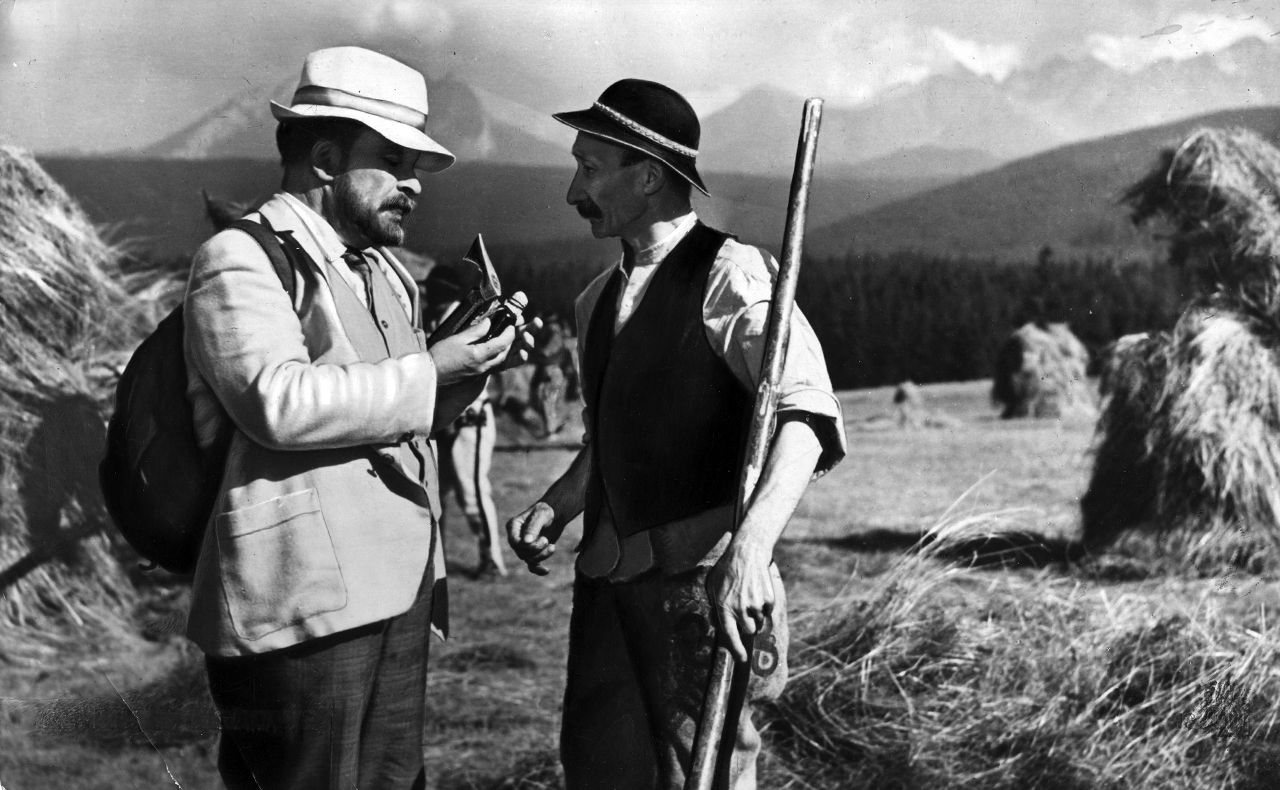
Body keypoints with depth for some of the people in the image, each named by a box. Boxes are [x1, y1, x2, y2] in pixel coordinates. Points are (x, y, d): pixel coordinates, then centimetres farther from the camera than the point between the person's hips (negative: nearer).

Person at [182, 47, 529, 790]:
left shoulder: (381, 271, 20)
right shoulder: (240, 262, -8)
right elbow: (279, 402, -23)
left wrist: (475, 365, 7)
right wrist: (428, 371, -17)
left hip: (398, 590, 9)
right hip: (305, 603, -9)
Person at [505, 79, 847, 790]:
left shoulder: (728, 275, -10)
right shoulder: (599, 300, 16)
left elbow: (804, 413, -20)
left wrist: (751, 546, -32)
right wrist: (555, 506, 6)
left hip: (701, 573, -7)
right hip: (607, 574, 7)